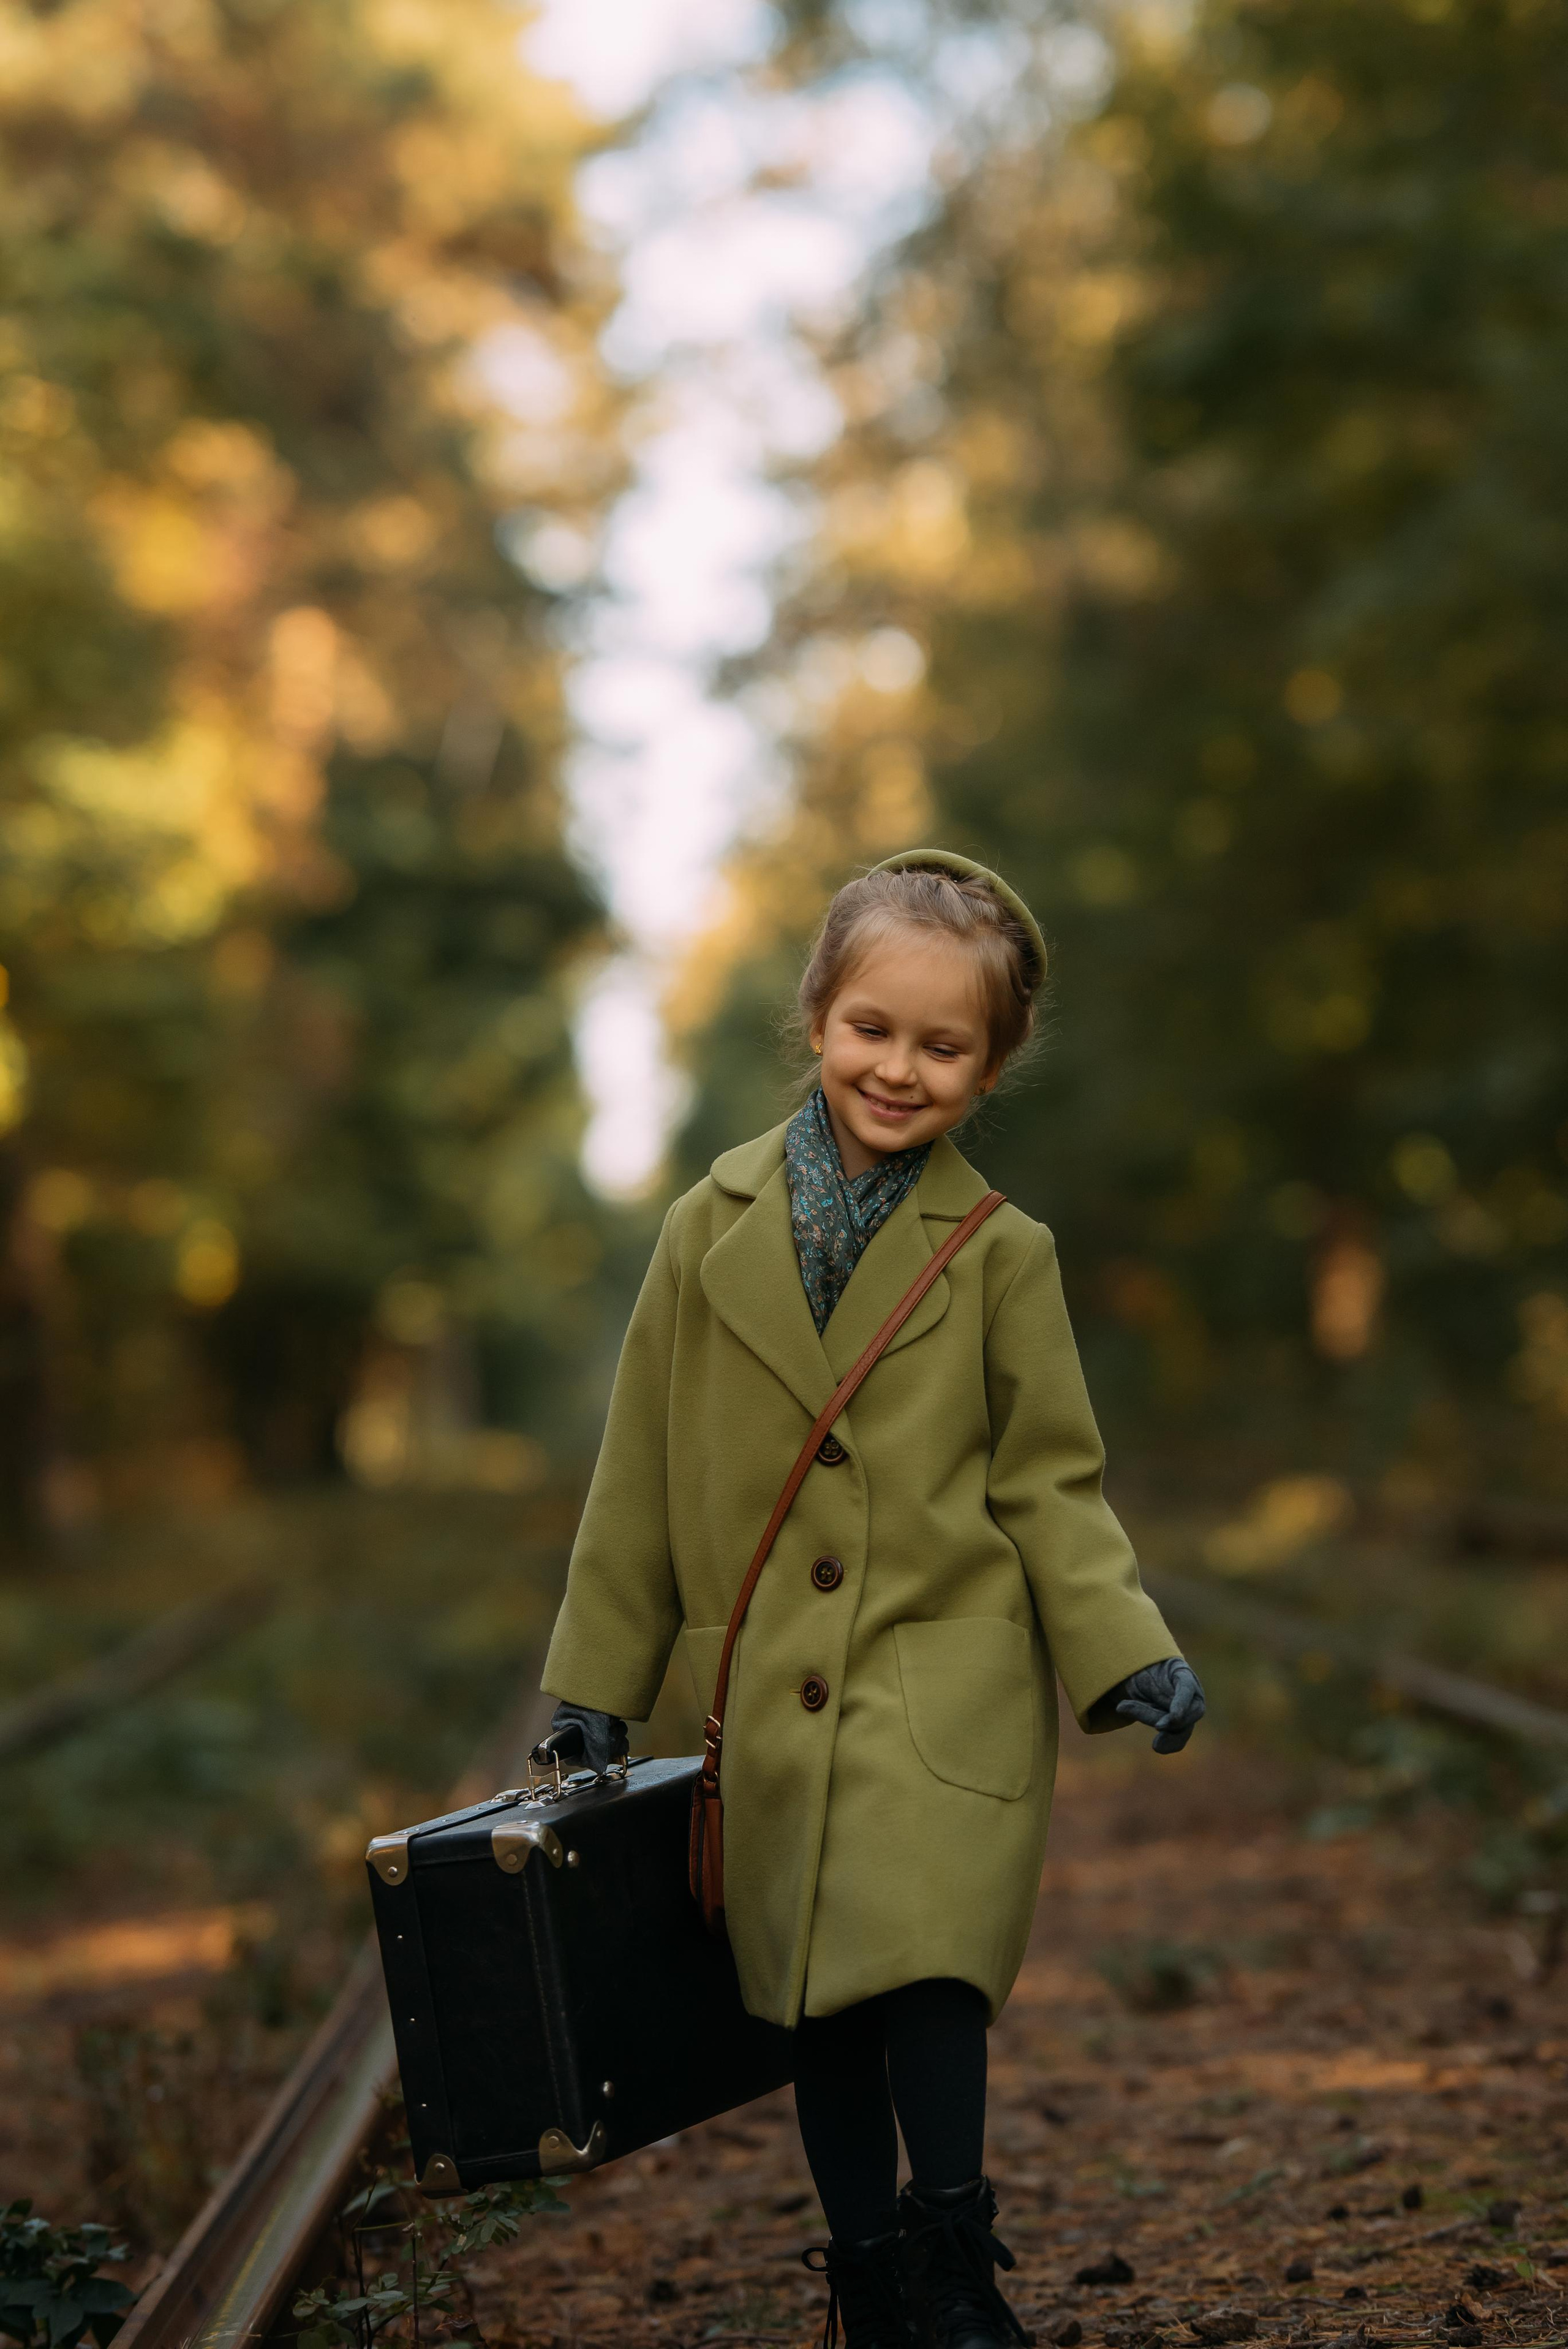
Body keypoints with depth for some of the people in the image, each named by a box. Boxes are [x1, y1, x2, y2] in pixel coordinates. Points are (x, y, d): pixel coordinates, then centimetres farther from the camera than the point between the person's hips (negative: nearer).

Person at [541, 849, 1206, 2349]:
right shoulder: (711, 1232, 3)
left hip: (948, 1682, -2)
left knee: (926, 1967, -19)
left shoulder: (1002, 1254, -1)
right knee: (821, 2014, 9)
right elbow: (642, 1481, 9)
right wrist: (595, 1690, 11)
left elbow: (1049, 1482, 4)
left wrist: (1131, 1656, -10)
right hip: (775, 1703, 2)